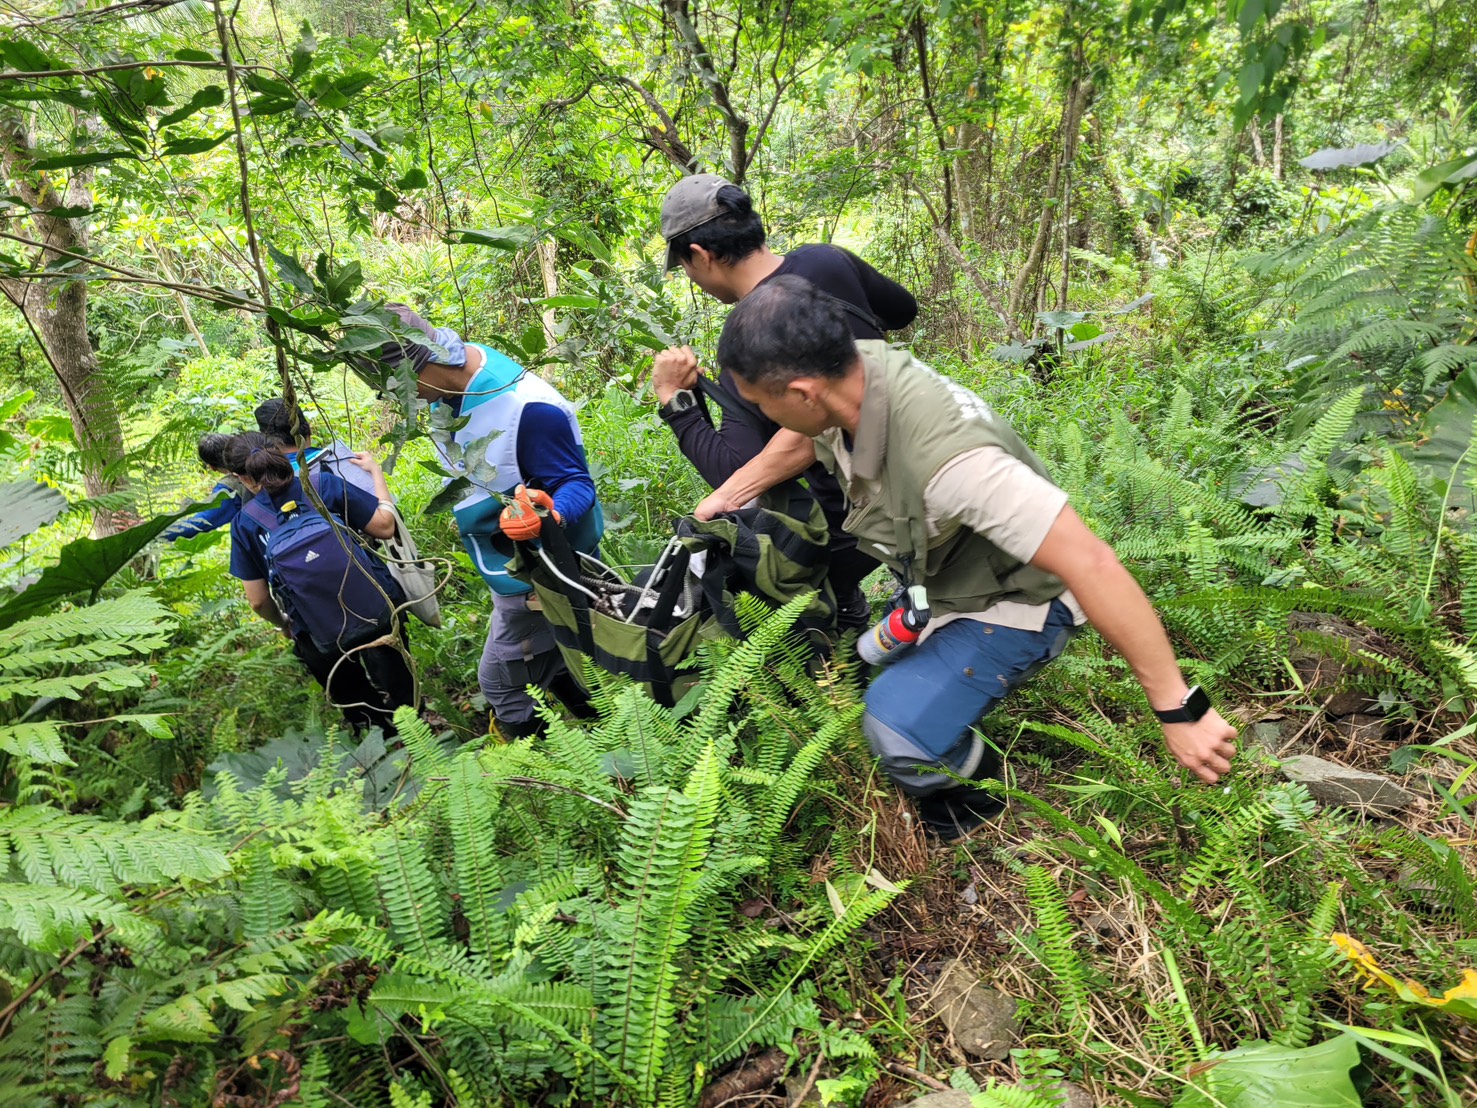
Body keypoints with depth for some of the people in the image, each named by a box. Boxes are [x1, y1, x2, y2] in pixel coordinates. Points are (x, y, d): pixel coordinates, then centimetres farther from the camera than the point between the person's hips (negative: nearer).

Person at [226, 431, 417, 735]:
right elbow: (385, 526, -10)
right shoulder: (324, 484, -12)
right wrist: (376, 471, 5)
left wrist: (283, 624, 17)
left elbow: (259, 601, -5)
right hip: (380, 617, 0)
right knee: (404, 707, 23)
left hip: (322, 642, 0)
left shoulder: (245, 523, -9)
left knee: (364, 720, 25)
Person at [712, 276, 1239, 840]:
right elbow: (804, 441, 6)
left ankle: (974, 793, 9)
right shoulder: (855, 367, -19)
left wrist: (1179, 710, -35)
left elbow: (1091, 564, -41)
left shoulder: (944, 456, -42)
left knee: (898, 730, -22)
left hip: (1015, 601, -8)